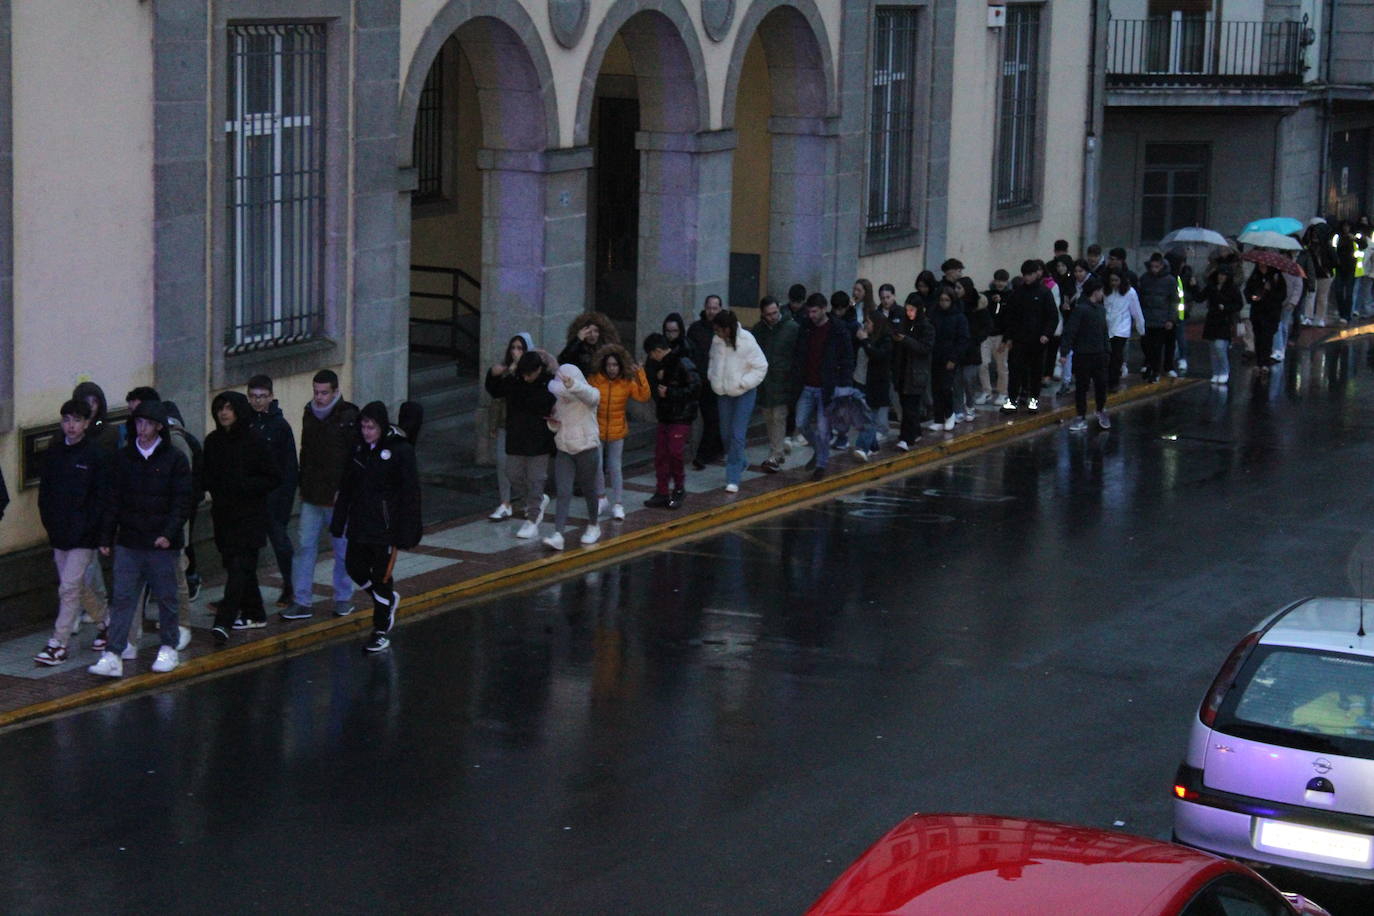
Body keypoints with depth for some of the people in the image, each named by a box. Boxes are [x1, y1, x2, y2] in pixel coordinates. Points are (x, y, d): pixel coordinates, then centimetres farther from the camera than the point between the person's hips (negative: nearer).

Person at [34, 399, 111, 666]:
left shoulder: (97, 454, -8)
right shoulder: (53, 453, 8)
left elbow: (103, 497, -9)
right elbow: (44, 491, 13)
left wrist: (87, 527, -15)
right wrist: (49, 522, 3)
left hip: (83, 535, -6)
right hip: (59, 534, 6)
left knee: (69, 587, -10)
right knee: (79, 586, 15)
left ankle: (59, 643, -7)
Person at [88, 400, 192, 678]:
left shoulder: (175, 460, -3)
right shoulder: (124, 457, 6)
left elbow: (182, 501, -6)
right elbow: (113, 500, 10)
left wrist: (169, 533, -18)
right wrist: (106, 537, 7)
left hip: (162, 543, -2)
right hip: (128, 541, 2)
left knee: (166, 597, 8)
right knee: (123, 598, -1)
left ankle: (168, 649, 23)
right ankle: (113, 655, -4)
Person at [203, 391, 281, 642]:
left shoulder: (255, 441, -8)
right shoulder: (213, 442, 8)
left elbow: (274, 478, -6)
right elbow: (206, 476, 19)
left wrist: (244, 485, -16)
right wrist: (214, 486, -4)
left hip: (249, 515, -6)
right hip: (224, 515, 6)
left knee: (239, 567, -13)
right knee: (233, 565, 11)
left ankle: (224, 621, -21)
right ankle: (254, 614, 25)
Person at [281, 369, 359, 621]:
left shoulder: (349, 417, -11)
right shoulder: (310, 415, 9)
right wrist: (303, 487, 16)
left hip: (338, 497, -6)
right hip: (312, 496, 6)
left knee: (342, 549, 7)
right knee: (305, 546, 3)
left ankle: (343, 598, 21)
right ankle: (303, 602, 7)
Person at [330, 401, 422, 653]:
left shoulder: (400, 450, -13)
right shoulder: (358, 448, 4)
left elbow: (410, 493, -13)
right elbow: (346, 487, 11)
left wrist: (405, 534, -16)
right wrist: (339, 521, 9)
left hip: (385, 526, -6)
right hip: (359, 524, 6)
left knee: (381, 575, 0)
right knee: (355, 568, 10)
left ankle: (381, 630, 14)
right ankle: (389, 599, 36)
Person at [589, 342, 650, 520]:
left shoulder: (627, 383, -6)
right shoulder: (594, 380, -9)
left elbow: (643, 397, -17)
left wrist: (640, 376, -24)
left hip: (617, 432, 1)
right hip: (596, 430, -1)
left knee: (615, 468, 6)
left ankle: (617, 504, 14)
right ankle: (602, 498, 22)